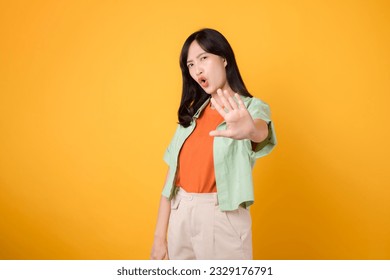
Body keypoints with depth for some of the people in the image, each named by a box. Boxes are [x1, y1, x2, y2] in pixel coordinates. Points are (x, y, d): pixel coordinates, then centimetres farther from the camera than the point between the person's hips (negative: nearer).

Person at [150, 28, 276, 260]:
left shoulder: (251, 107, -6)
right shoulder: (192, 112, 6)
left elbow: (262, 130, -31)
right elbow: (174, 173, 4)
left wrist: (249, 130, -55)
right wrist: (160, 236, 2)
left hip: (222, 219, -4)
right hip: (180, 217, 5)